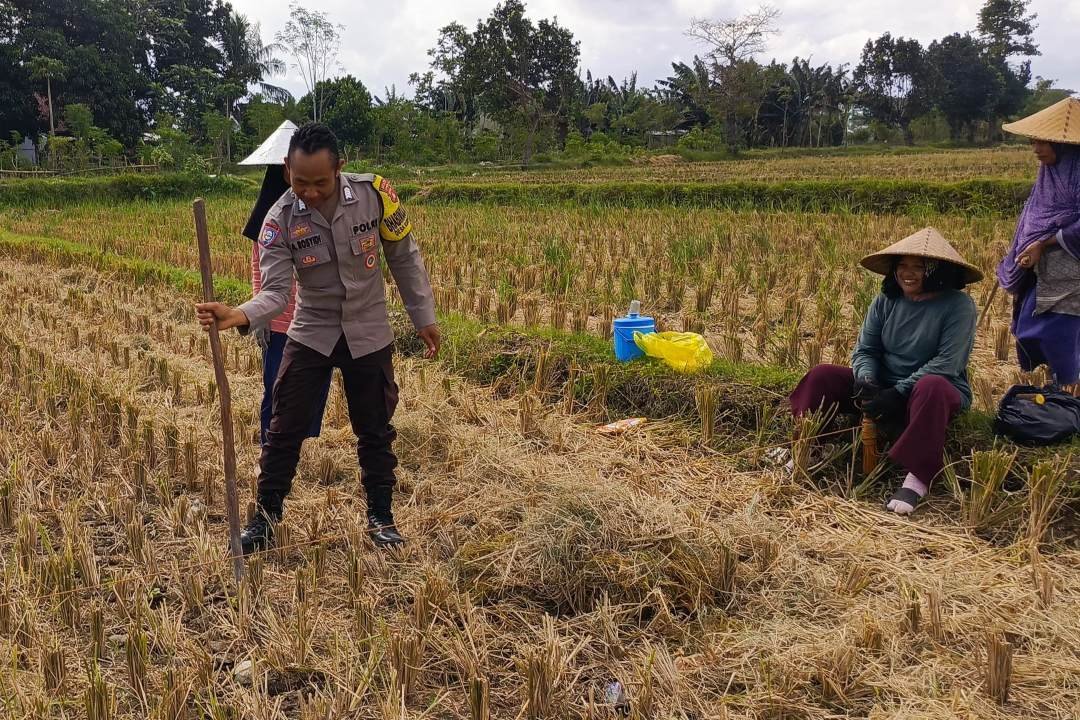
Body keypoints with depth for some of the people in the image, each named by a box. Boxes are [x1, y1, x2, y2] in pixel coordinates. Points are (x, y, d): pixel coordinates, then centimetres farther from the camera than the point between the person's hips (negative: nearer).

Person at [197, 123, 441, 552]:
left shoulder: (374, 194, -16)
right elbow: (276, 291, -21)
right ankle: (265, 519, 21)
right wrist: (239, 316, -42)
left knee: (375, 431, 11)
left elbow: (404, 258, -3)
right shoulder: (280, 220, -17)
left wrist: (423, 317, 1)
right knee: (285, 429, 3)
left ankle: (381, 518, 28)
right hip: (311, 333, 0)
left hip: (369, 333, 0)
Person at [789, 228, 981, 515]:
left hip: (937, 390, -5)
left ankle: (917, 478, -42)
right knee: (822, 375, -11)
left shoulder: (958, 305, -11)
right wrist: (866, 381, -20)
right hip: (884, 385, 5)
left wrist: (898, 393, -25)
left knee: (931, 386, -41)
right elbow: (865, 350, 2)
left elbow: (947, 362, -19)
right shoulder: (885, 302, 3)